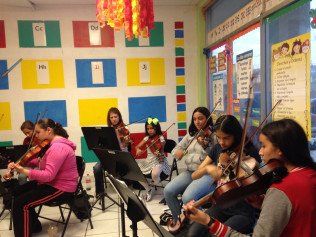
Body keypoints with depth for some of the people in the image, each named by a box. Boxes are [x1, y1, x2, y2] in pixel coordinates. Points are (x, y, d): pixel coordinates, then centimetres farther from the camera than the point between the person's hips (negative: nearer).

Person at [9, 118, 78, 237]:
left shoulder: (58, 147, -25)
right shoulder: (54, 144, 10)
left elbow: (48, 175, -31)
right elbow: (41, 162, 12)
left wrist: (24, 171, -33)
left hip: (61, 188, -11)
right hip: (50, 182, 11)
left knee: (20, 204, -18)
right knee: (17, 192, 17)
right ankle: (33, 226, 29)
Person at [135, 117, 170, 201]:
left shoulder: (160, 138, -7)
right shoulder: (147, 138, 7)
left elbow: (161, 149, -14)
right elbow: (137, 147, 6)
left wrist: (158, 152, -37)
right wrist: (138, 150, -16)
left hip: (159, 161, -5)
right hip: (148, 161, 6)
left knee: (155, 173, -36)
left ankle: (151, 187, 1)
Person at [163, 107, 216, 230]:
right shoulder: (191, 135, 11)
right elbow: (175, 151, 12)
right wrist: (179, 152, -10)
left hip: (207, 174, -6)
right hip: (190, 172, 6)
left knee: (188, 197, -30)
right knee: (168, 191, -14)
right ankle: (177, 218, 11)